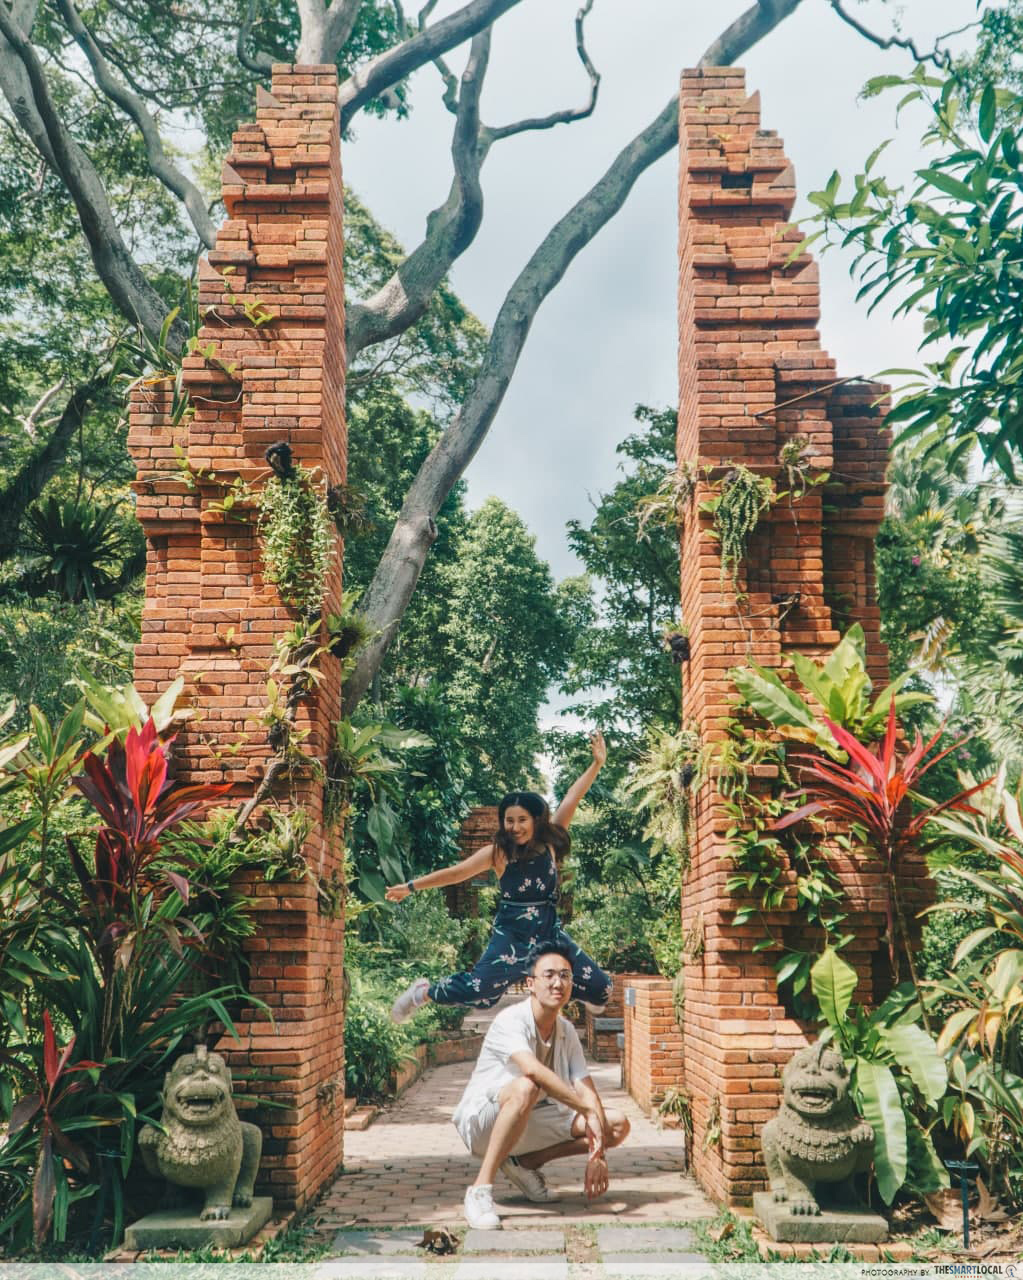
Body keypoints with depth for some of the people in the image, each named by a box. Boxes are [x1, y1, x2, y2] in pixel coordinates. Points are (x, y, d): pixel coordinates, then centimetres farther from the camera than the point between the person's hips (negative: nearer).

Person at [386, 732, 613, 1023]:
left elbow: (572, 799, -6)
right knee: (477, 990, -17)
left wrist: (597, 764, -10)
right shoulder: (498, 852, -8)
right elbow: (455, 872, -5)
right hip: (511, 935, -3)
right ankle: (422, 992, 13)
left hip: (550, 932, 4)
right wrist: (411, 886, -5)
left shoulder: (548, 843, -2)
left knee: (600, 988, 1)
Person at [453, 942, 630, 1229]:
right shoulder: (510, 1021, -21)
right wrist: (588, 1110, -40)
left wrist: (597, 1154, -18)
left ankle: (524, 1163, 3)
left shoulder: (566, 1031, 0)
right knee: (525, 1088, -40)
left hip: (532, 1124, 7)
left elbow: (586, 1090, -6)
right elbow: (533, 1070, -39)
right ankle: (481, 1189, -30)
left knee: (618, 1125, -6)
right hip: (483, 1120, -7)